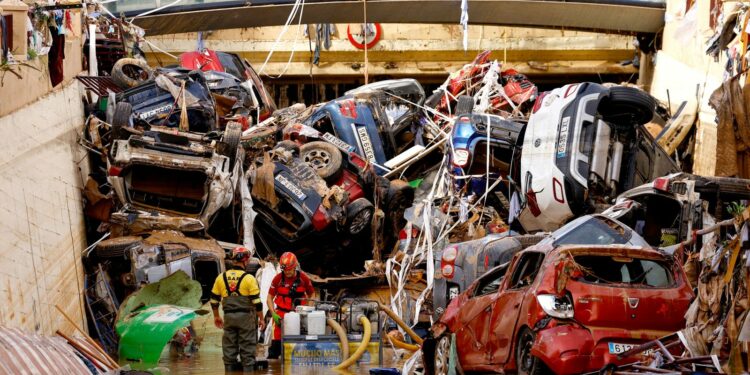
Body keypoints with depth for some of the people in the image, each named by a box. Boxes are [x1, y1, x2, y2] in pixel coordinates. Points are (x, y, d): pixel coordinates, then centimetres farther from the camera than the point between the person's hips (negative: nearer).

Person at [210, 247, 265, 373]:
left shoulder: (221, 277, 3)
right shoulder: (249, 278, -10)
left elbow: (214, 300, 9)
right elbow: (257, 302, -11)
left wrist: (216, 316, 21)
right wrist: (261, 319, 0)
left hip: (229, 317, 4)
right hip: (246, 317, -4)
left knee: (229, 348, 10)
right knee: (247, 348, 2)